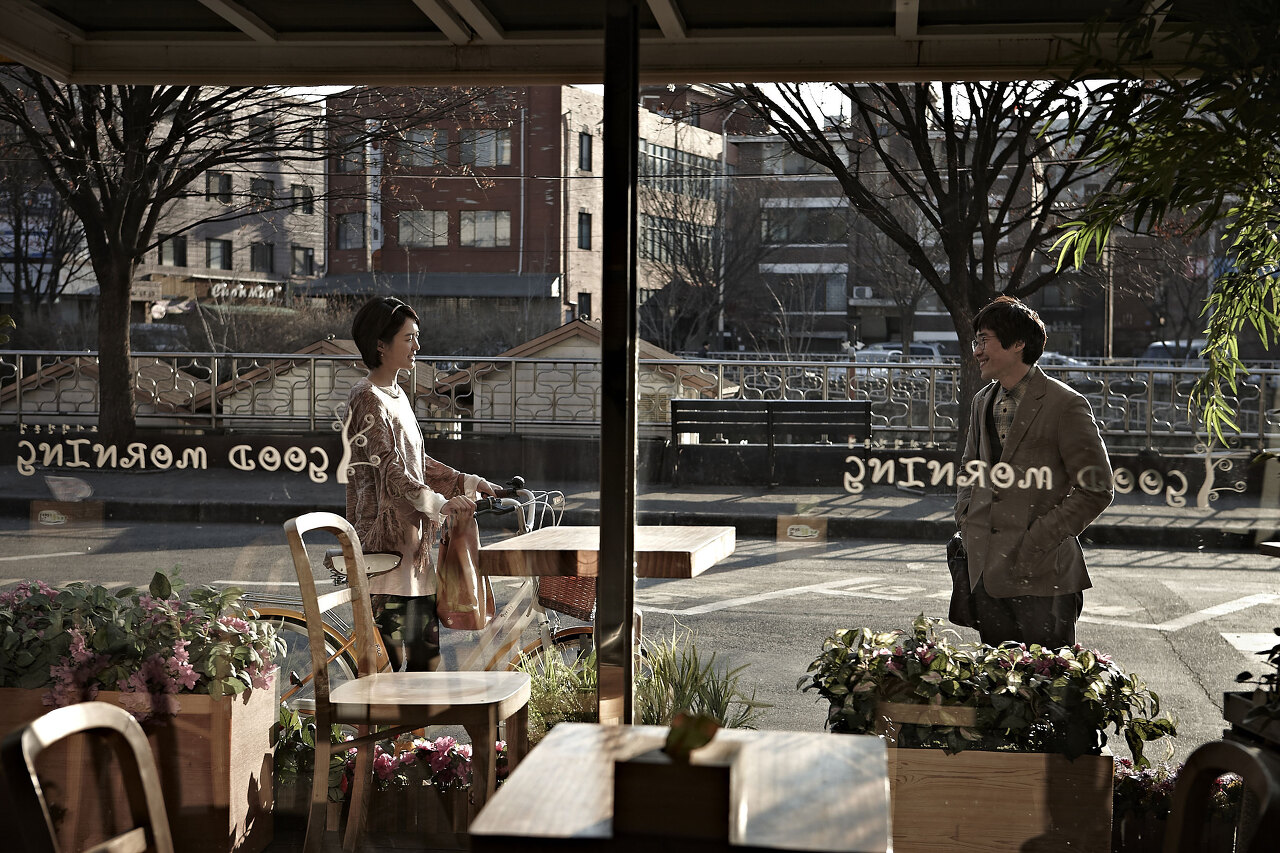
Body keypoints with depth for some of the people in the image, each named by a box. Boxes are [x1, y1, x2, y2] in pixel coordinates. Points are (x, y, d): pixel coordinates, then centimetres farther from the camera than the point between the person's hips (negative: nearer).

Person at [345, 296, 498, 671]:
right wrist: (440, 503, -31)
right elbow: (390, 470, -21)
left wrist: (467, 482, 15)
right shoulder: (367, 399, -12)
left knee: (424, 635, 11)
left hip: (412, 534, 9)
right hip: (385, 532, -9)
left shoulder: (397, 394, 16)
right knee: (389, 636, -7)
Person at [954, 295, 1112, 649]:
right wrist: (965, 518, 9)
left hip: (1042, 575, -6)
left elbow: (1096, 491, -10)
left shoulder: (1065, 405, -9)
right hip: (987, 569, 6)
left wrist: (1039, 540, -14)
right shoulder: (982, 401, 13)